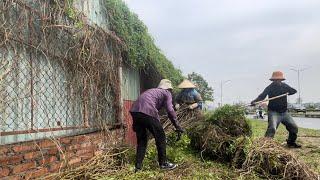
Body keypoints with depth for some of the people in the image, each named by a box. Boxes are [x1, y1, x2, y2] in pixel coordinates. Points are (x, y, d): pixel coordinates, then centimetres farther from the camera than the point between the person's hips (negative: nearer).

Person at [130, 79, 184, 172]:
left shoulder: (152, 91, 35)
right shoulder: (167, 93, 17)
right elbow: (170, 110, 4)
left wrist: (135, 124, 30)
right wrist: (177, 126, 11)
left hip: (134, 110, 7)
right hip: (147, 112, -7)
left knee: (141, 139, 18)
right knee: (160, 137, 10)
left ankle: (138, 166, 18)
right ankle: (163, 163, 17)